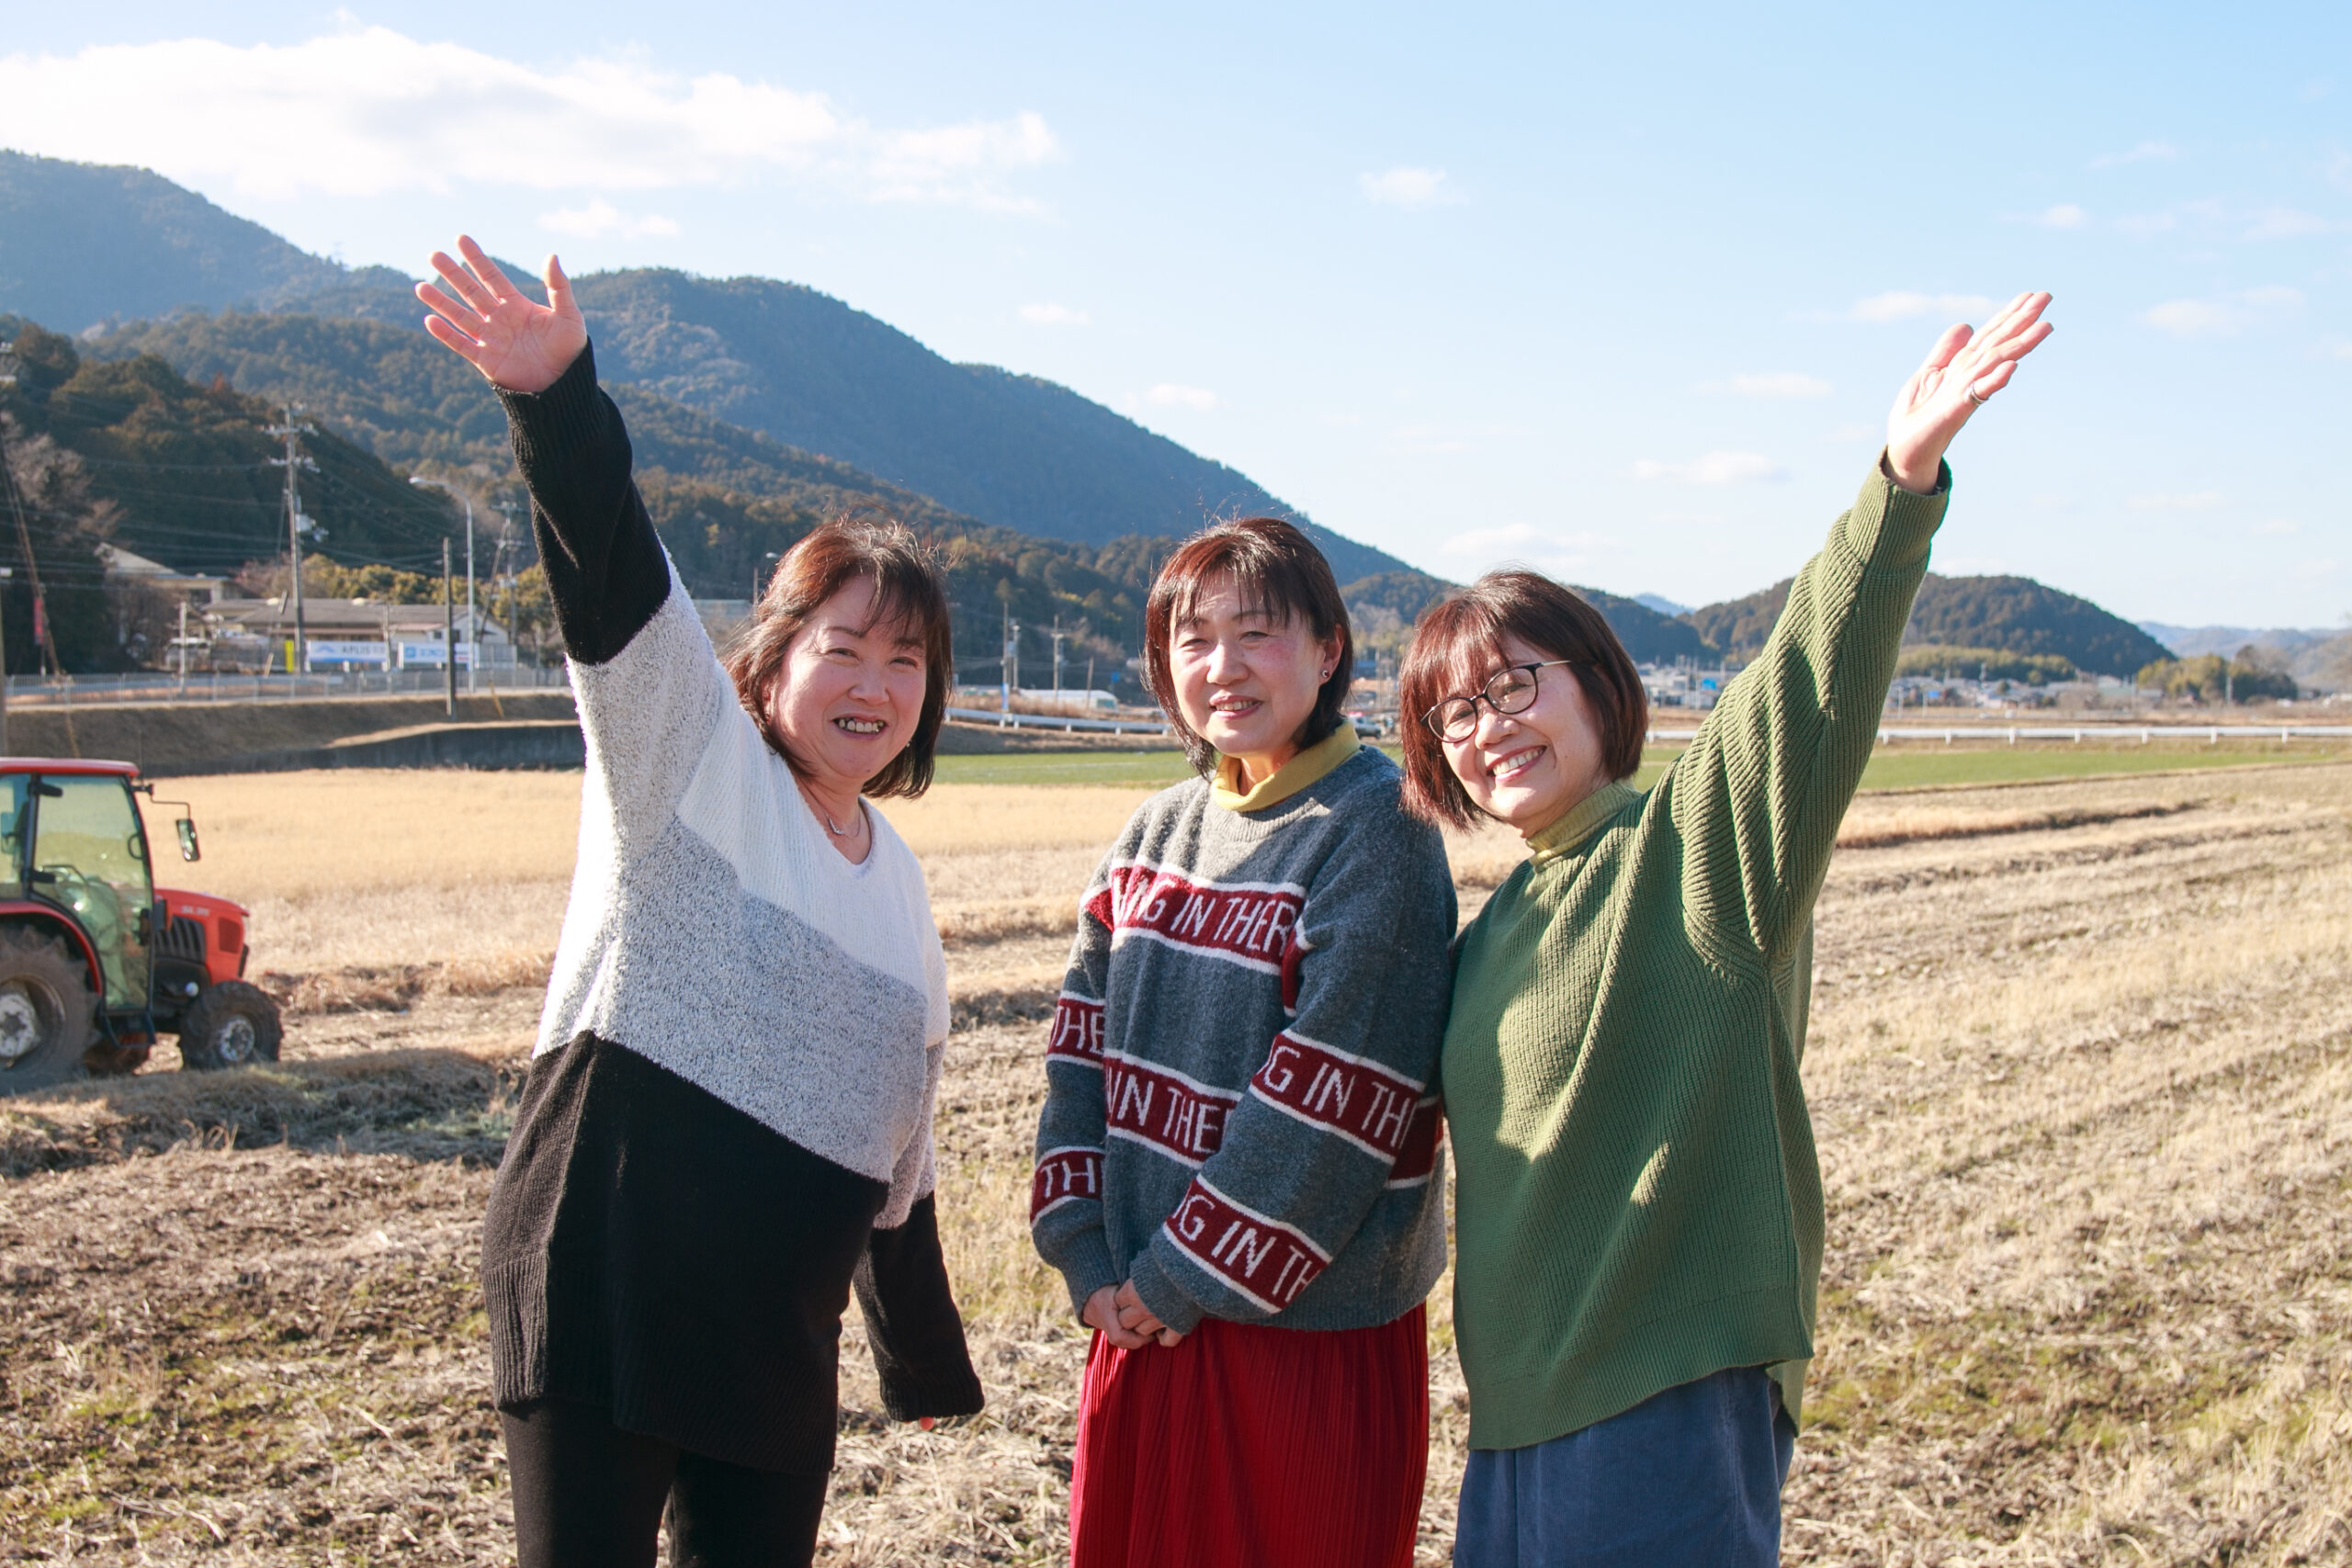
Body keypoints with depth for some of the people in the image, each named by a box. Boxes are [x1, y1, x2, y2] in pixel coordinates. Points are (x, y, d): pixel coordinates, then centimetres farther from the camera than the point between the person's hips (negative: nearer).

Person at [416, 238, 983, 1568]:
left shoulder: (898, 878, 14)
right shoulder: (690, 756, -3)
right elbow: (614, 579, -22)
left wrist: (926, 1353, 25)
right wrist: (559, 397, -39)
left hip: (777, 1334, 6)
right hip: (603, 1291, -6)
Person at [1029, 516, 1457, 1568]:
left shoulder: (1376, 829, -12)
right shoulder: (1157, 832, 9)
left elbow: (1329, 1096, -18)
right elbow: (1082, 1046, 6)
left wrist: (1187, 1279, -15)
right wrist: (1087, 1256, -4)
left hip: (1311, 1323, -6)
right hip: (1141, 1318, 6)